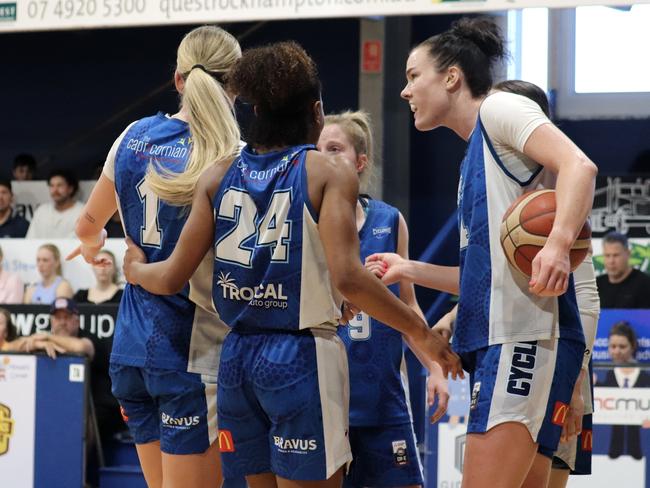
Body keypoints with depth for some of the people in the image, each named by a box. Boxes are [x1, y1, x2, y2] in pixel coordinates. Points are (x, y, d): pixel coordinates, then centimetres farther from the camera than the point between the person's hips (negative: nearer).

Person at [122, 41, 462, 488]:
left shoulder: (219, 177, 7)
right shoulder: (330, 173, -6)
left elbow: (172, 277, 6)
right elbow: (347, 278, -18)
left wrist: (136, 270, 28)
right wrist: (419, 332, -10)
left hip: (237, 358, 5)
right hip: (303, 358, -5)